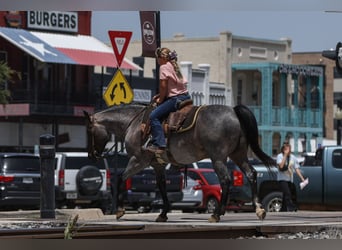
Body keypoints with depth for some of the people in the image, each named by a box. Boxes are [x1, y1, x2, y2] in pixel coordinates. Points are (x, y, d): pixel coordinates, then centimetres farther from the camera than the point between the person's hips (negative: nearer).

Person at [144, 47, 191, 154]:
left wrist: (160, 99, 1)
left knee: (154, 116, -14)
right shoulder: (174, 66, 18)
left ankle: (159, 144, -23)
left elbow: (163, 86, -12)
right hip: (185, 96, 10)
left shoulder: (164, 67, -9)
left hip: (176, 99, -10)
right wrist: (160, 95, 12)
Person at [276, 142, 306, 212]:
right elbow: (281, 166, -22)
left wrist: (302, 179, -3)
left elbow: (297, 169, 5)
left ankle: (283, 210, 17)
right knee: (287, 193, -22)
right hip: (282, 179, -5)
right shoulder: (280, 156, -5)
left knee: (285, 196, 9)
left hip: (289, 179, 5)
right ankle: (292, 208, -32)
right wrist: (285, 155, -19)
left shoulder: (293, 157, 7)